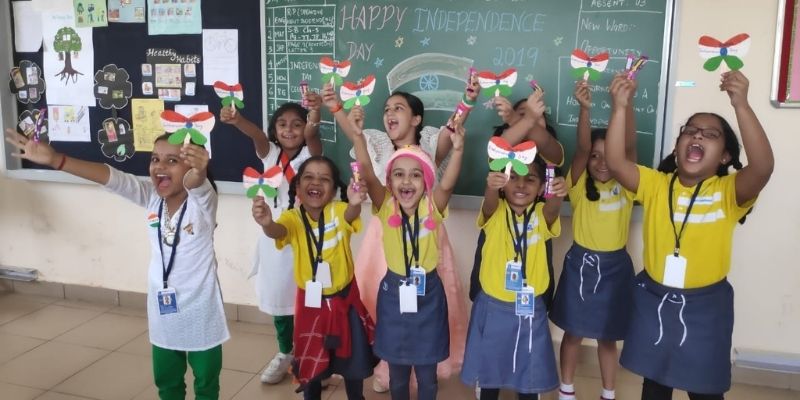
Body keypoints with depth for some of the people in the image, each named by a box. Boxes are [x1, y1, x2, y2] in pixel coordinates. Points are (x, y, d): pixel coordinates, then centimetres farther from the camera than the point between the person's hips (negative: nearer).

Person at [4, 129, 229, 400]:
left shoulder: (202, 200, -21)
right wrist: (55, 160, -28)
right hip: (163, 309, 5)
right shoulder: (152, 197, -7)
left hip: (200, 311, -5)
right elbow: (111, 177, -16)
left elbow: (196, 182, -44)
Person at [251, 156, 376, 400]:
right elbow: (278, 231, -34)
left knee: (352, 359, 15)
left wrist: (355, 203, -61)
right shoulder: (293, 217, -12)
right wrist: (267, 223, -59)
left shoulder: (339, 210, -12)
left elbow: (350, 215, -35)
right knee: (310, 363, 15)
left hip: (344, 299, 0)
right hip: (310, 301, 0)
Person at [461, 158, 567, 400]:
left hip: (530, 310, 1)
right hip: (493, 308, 0)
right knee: (489, 372, 16)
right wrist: (491, 187, -55)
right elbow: (490, 203, -32)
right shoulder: (496, 213, -9)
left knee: (529, 376, 14)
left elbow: (552, 209, -29)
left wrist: (558, 195, -53)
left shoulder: (541, 215, -6)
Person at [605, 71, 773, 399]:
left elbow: (763, 166, -30)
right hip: (654, 298, 2)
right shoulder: (656, 184, -5)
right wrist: (620, 107, -29)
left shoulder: (729, 191, -11)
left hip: (705, 303, -2)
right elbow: (614, 162, -19)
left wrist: (741, 105, -39)